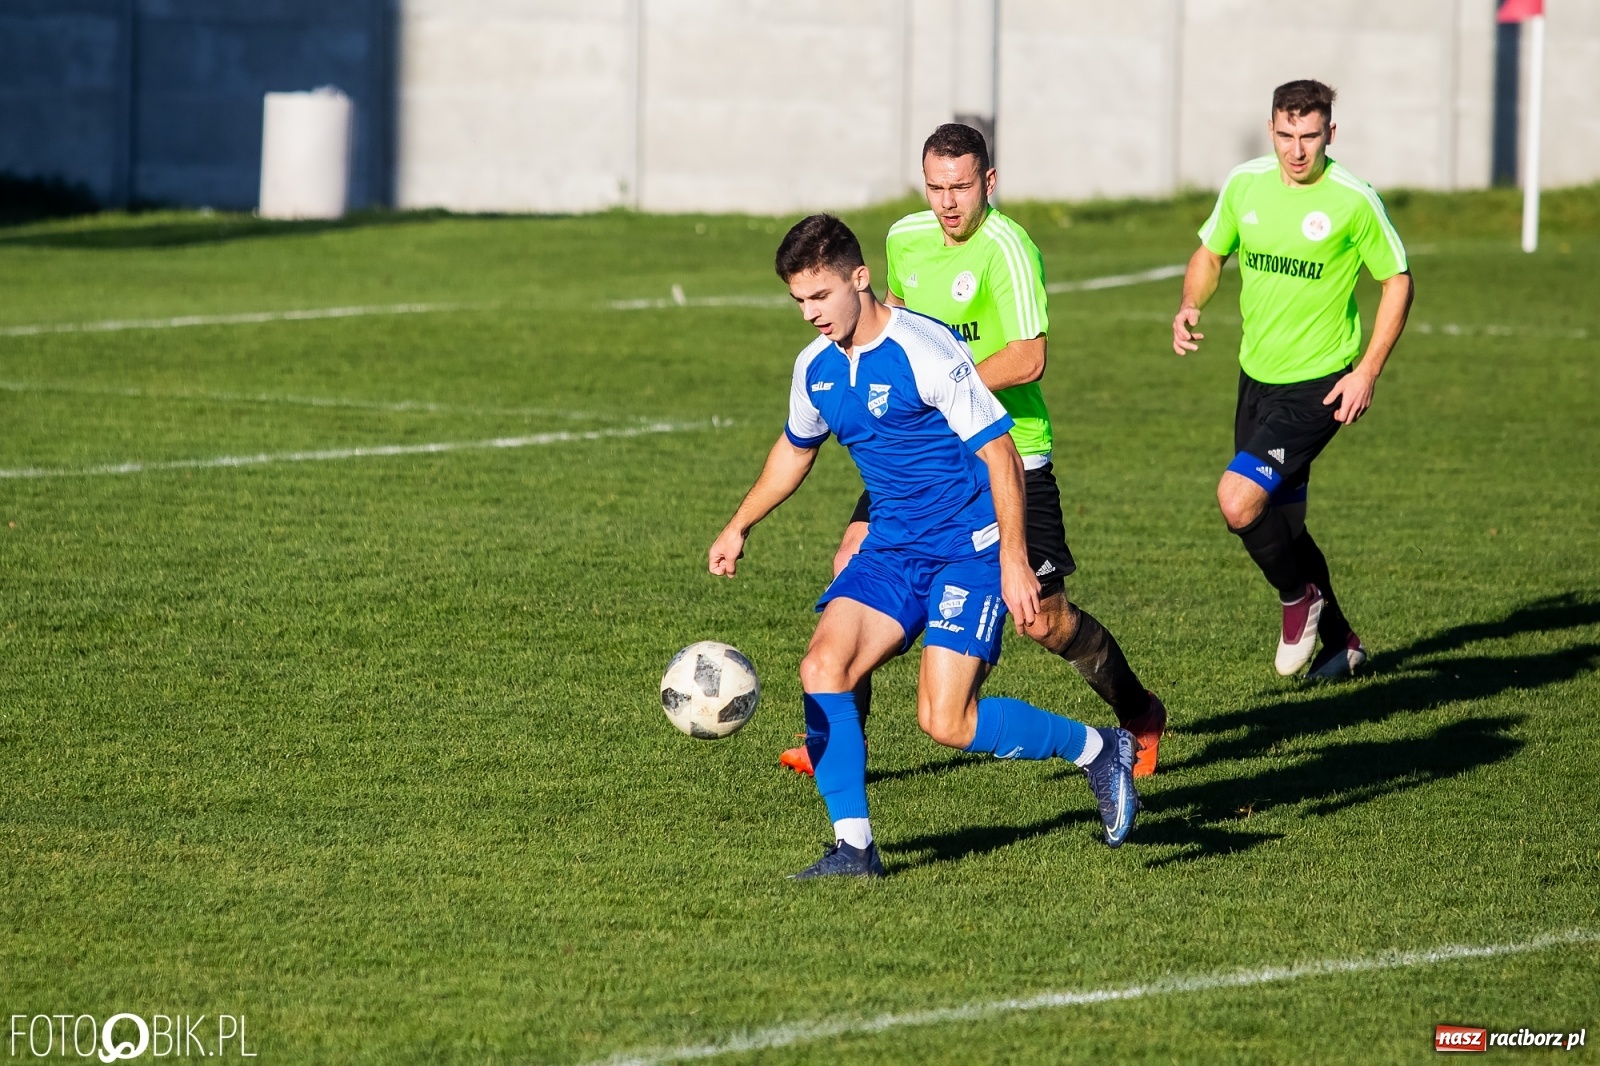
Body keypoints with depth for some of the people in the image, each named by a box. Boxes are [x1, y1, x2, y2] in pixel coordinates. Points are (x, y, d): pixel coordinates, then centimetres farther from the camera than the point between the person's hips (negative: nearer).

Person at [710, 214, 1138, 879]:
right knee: (822, 667, -14)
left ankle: (1097, 750, 6)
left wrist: (1013, 561, -22)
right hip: (892, 549, 7)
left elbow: (1000, 454, -17)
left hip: (969, 551, -7)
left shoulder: (925, 351, -19)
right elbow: (796, 448, 27)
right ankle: (853, 846, -8)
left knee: (946, 722, -15)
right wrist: (740, 526, 30)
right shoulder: (815, 368, 5)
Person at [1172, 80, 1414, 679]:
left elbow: (1398, 280, -3)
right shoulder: (1245, 185, 0)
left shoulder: (1353, 200, -13)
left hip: (1319, 384, -6)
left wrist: (1368, 372, -11)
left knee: (1239, 500, -21)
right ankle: (1340, 644, 32)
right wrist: (1189, 308, -5)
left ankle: (1300, 596, 6)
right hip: (1257, 377, 6)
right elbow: (1211, 253, 16)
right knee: (1278, 525, 13)